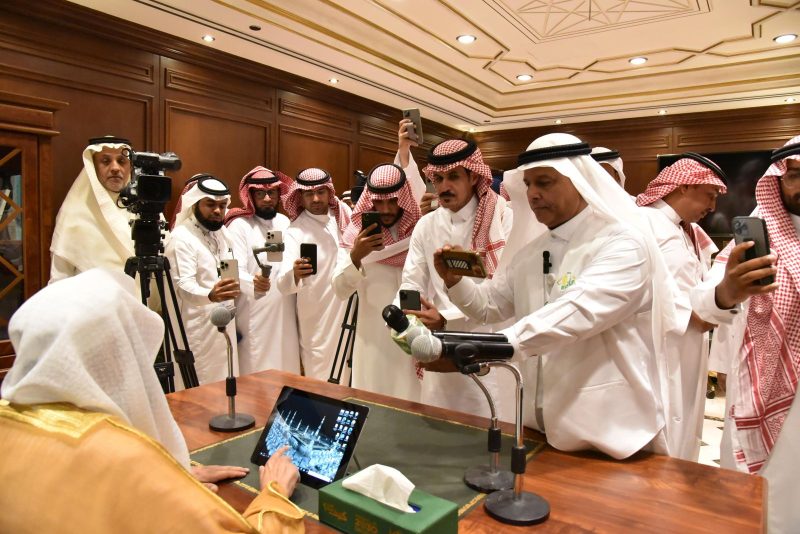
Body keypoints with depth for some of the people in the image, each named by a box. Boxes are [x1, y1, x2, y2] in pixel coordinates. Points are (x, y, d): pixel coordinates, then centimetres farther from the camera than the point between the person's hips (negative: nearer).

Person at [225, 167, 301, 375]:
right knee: (255, 373, 0)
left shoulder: (285, 222, 10)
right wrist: (252, 282, -37)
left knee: (287, 370, 12)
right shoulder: (239, 226, -8)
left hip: (285, 313, 6)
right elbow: (236, 271, -19)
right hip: (254, 317, -5)